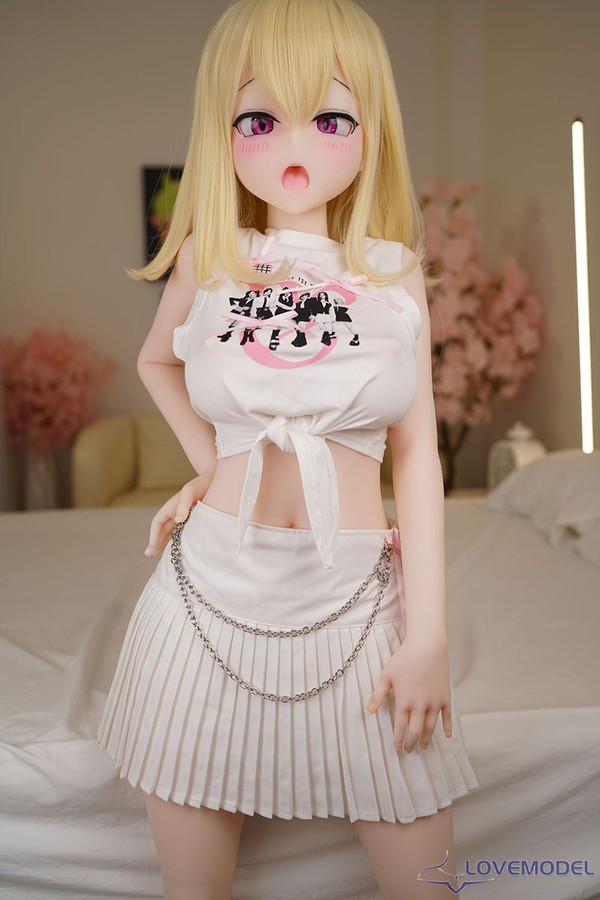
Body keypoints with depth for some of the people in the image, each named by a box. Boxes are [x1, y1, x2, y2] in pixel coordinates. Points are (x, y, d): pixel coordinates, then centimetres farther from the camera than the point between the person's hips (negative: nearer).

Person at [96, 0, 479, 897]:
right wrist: (210, 462, 8)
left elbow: (417, 453, 1)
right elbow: (156, 361, 22)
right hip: (215, 586, 1)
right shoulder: (208, 260, 1)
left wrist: (428, 632, -2)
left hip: (358, 594, 0)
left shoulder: (396, 273, 1)